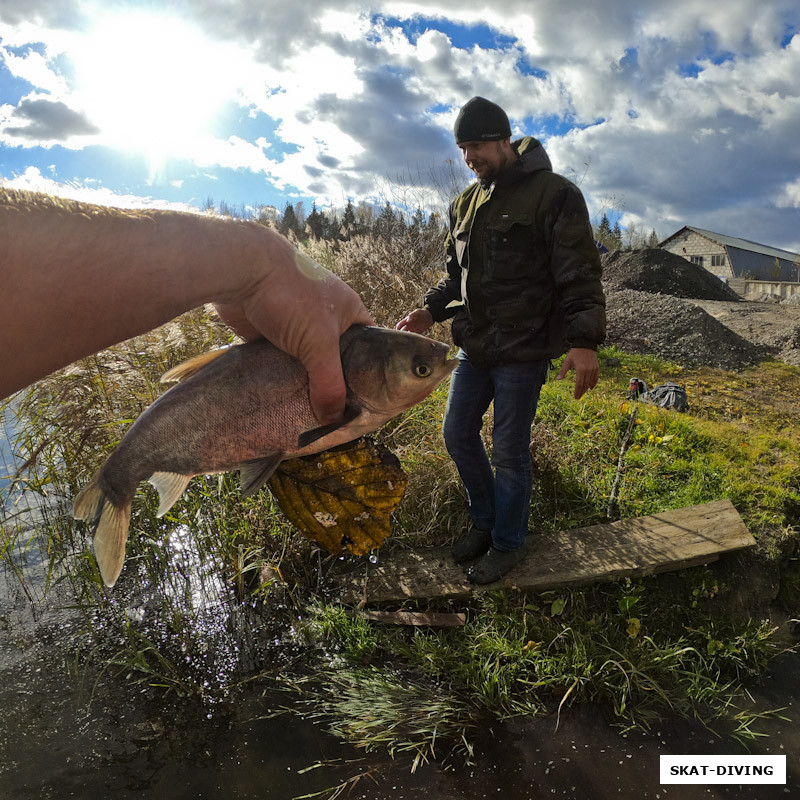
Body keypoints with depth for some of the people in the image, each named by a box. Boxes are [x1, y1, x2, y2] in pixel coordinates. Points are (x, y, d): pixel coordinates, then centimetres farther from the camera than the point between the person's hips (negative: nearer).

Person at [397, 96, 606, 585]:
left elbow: (580, 275, -12)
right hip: (475, 346, 7)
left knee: (509, 452, 1)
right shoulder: (466, 204, 12)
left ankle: (508, 542, 23)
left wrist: (584, 341, -22)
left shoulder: (554, 194, -8)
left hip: (523, 351, -7)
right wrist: (431, 311, 3)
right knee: (458, 434, 12)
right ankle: (485, 520, 34)